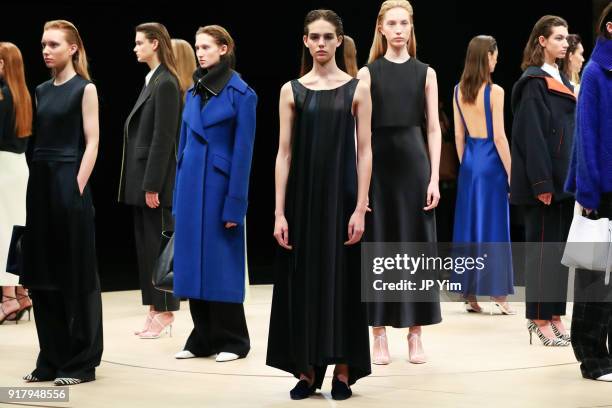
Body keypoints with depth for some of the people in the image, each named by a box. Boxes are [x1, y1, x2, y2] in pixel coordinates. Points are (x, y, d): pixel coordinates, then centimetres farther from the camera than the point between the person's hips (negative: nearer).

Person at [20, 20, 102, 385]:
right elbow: (38, 139, 15)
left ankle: (81, 361, 5)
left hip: (69, 182, -7)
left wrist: (78, 187, -16)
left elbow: (91, 142, -8)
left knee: (75, 272, -2)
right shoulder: (41, 91, 14)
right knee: (43, 272, 7)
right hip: (40, 182, 7)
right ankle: (52, 359, 15)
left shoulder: (85, 89, -3)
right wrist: (33, 182, 6)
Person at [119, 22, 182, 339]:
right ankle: (154, 310, 18)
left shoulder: (166, 83, -14)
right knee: (145, 246, 12)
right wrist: (141, 183, 12)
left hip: (155, 181, -9)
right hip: (141, 180, 9)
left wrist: (152, 185, -19)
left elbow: (164, 137, -18)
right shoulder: (152, 81, 14)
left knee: (159, 246, -2)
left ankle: (164, 313, 5)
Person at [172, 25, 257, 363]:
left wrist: (235, 204, -14)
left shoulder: (241, 93, -7)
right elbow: (184, 143, 14)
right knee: (194, 259, 7)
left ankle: (232, 340, 8)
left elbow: (243, 151, -10)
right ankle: (203, 338, 15)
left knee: (221, 261, -2)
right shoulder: (193, 91, 11)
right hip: (191, 184, 6)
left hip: (220, 183, -6)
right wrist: (179, 194, 11)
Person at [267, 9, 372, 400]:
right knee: (303, 281, 4)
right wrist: (279, 212, -5)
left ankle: (343, 371, 11)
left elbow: (364, 151, -2)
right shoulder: (292, 90, 4)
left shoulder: (357, 88, 2)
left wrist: (361, 207, -10)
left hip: (341, 195, -1)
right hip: (302, 196, 1)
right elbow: (284, 153, 1)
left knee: (341, 281, 2)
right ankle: (307, 372, 12)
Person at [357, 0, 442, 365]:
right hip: (378, 166, -1)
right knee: (378, 246, 2)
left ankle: (415, 335, 10)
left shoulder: (425, 73, 6)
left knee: (417, 245, 3)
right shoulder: (367, 73, 2)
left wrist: (434, 178, -4)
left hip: (414, 163, 1)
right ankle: (380, 336, 9)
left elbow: (434, 129, 4)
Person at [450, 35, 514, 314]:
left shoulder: (459, 91, 4)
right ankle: (498, 293, 3)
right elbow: (499, 137, -13)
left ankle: (470, 294, 12)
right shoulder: (494, 91, -13)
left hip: (469, 160, 6)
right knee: (494, 227, 0)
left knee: (468, 224, 9)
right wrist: (511, 173, -7)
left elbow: (459, 136, 8)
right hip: (491, 161, -6)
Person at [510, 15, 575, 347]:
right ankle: (539, 318, 2)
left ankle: (554, 315, 13)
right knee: (543, 247, -4)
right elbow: (532, 134, -15)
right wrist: (542, 182, -21)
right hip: (545, 178, -8)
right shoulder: (533, 82, -9)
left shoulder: (561, 81, 17)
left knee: (561, 246, 8)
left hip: (565, 177, 8)